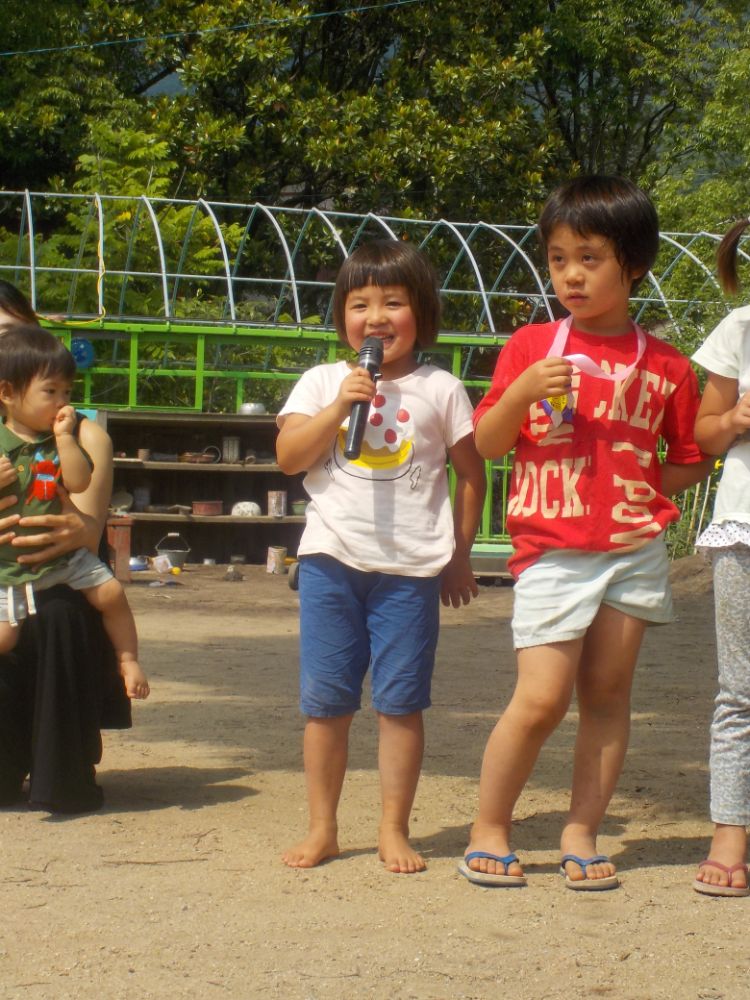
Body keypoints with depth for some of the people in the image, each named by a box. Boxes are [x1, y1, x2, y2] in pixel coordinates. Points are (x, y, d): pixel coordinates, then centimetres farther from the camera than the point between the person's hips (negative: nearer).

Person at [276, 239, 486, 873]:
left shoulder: (440, 391, 4)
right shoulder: (323, 382, 7)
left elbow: (471, 474, 10)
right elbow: (289, 457, -3)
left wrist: (459, 554, 9)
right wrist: (341, 405, -12)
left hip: (411, 567, -1)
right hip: (332, 559, 1)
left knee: (401, 703, 1)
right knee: (325, 701, 5)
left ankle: (394, 831, 12)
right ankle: (322, 828, 16)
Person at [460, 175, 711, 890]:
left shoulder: (664, 366, 5)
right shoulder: (530, 347, 2)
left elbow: (689, 460, 13)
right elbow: (484, 445, 3)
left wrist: (642, 491, -5)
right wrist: (520, 392, -14)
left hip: (634, 550, 2)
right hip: (552, 550, -2)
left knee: (607, 696, 6)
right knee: (542, 697, -8)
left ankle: (581, 832, 16)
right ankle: (488, 830, 7)